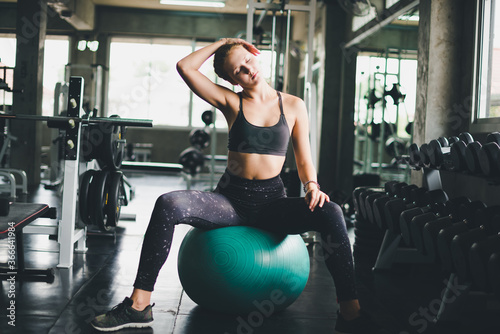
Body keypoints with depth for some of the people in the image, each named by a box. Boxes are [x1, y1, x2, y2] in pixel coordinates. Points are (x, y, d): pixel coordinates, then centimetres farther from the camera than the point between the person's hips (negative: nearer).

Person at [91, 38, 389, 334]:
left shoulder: (294, 106, 7)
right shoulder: (232, 102, 6)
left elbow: (304, 157, 9)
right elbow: (185, 67, -2)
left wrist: (312, 185, -11)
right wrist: (221, 43, 8)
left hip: (273, 200, 0)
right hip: (231, 199, 0)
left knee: (330, 213, -29)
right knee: (169, 204, -28)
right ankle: (139, 305, -24)